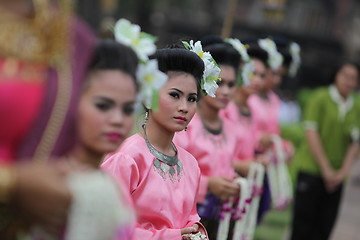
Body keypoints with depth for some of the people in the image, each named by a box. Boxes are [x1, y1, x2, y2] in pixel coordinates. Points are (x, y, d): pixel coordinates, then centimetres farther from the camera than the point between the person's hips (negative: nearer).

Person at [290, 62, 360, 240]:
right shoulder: (320, 98, -4)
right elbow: (311, 133, -8)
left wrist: (344, 170, -6)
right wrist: (326, 168, -10)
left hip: (336, 177, 4)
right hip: (312, 170, -4)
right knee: (303, 224, -2)